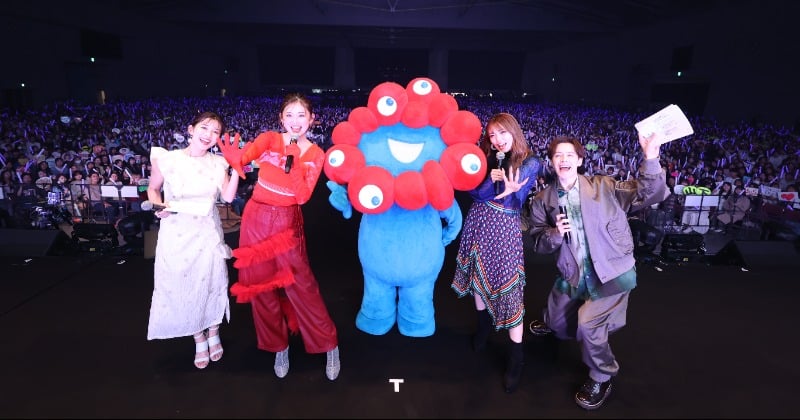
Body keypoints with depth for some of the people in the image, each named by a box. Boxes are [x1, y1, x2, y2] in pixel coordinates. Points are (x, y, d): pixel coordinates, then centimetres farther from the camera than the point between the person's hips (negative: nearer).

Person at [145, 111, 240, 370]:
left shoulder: (218, 163, -1)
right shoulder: (167, 160, -7)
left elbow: (228, 196, -13)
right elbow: (152, 189, 8)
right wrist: (158, 207, -11)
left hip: (208, 233, 1)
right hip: (177, 234, -1)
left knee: (212, 283, 9)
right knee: (183, 285, 9)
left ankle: (213, 334, 35)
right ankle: (199, 340, 30)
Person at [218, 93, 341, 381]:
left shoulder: (315, 155, -4)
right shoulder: (269, 139, -3)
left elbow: (303, 196, -15)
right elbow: (241, 158, -22)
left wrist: (293, 160, -21)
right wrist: (227, 149, -44)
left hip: (287, 222, -2)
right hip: (256, 218, 2)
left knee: (301, 284, -3)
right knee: (261, 282, 9)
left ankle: (329, 346, 14)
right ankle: (278, 346, 28)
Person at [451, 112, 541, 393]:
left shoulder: (530, 163, -4)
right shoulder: (487, 158, 8)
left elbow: (516, 203, -9)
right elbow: (474, 193, -3)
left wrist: (511, 188, -28)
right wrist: (491, 180, -20)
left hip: (505, 228, -5)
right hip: (478, 224, 5)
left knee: (509, 286, -4)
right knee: (478, 274, 15)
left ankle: (515, 357, 7)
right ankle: (483, 325, 40)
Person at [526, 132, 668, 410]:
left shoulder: (604, 186, -9)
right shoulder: (543, 201, -3)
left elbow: (648, 195, -16)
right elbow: (538, 243, -1)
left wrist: (650, 157, -30)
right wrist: (555, 234, -23)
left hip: (611, 272, -3)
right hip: (572, 274, 4)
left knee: (588, 324, -18)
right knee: (558, 324, 18)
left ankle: (601, 378, 13)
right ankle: (551, 321, 61)